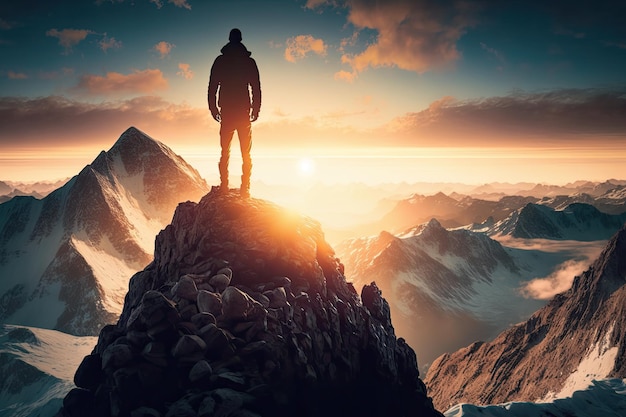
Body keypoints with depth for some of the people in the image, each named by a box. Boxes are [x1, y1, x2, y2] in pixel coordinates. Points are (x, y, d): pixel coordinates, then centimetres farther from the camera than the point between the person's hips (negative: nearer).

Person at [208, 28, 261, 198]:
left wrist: (213, 108, 11)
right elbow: (256, 88, 1)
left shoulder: (220, 61, 5)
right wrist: (256, 109, 9)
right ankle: (245, 189, -3)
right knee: (246, 153, 2)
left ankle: (224, 186, 0)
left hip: (226, 112, 1)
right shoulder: (249, 62, 3)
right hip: (244, 112, -1)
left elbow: (212, 87, 3)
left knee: (225, 152, 7)